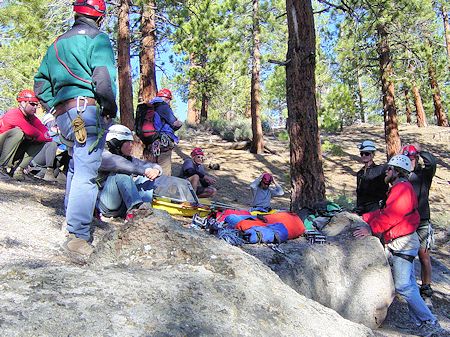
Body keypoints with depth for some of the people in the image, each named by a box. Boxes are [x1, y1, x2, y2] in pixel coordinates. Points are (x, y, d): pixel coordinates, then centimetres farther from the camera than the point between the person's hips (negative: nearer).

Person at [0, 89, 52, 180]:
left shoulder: (31, 117, 5)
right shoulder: (14, 114, -20)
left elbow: (43, 129, -4)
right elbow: (30, 131, -32)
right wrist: (48, 139, -23)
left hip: (16, 150, 8)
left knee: (41, 142, -8)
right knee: (18, 132, -32)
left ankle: (19, 168, -12)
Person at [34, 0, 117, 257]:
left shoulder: (58, 43, 25)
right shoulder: (97, 38, 1)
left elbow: (41, 83, 24)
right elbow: (103, 76, -14)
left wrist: (54, 107, 22)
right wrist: (111, 106, -4)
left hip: (63, 113, 8)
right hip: (88, 109, -8)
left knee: (76, 166, 22)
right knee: (86, 172, -11)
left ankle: (72, 218, 30)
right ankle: (78, 235, -14)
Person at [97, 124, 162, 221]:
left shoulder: (129, 159, 14)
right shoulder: (104, 157, -8)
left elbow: (147, 165, 5)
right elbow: (119, 163, -30)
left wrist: (156, 170, -20)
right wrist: (144, 170, -35)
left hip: (125, 204, 7)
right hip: (107, 205, -7)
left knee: (148, 177, -4)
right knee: (120, 174, -28)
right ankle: (136, 207, -42)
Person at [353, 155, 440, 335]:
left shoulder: (402, 189, -15)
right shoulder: (399, 189, 19)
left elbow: (391, 216, -26)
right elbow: (385, 212, 19)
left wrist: (371, 228, -26)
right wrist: (363, 218, 17)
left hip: (402, 243, -11)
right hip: (401, 243, 11)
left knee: (403, 285, -8)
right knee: (408, 284, 13)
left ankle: (428, 321, 0)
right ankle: (420, 320, 19)